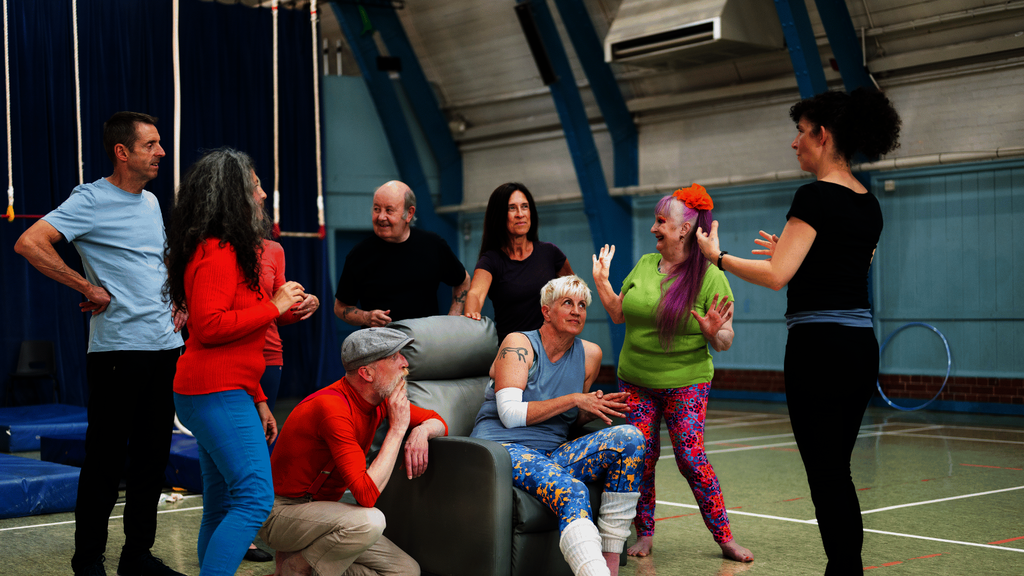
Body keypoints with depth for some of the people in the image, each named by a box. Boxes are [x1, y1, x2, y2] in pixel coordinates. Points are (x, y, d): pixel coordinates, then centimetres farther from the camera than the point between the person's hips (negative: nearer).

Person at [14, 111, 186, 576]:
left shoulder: (151, 202, 16)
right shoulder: (90, 200, -8)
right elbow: (29, 244, -19)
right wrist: (88, 288, -16)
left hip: (166, 346, 7)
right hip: (118, 349, -7)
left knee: (152, 457, 11)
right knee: (106, 459, -2)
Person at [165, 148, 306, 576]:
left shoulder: (230, 251, 20)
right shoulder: (217, 253, -12)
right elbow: (209, 325, -21)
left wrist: (257, 401, 22)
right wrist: (274, 306, -13)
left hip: (226, 392, 10)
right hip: (219, 394, -10)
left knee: (221, 507, 10)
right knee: (255, 499, -15)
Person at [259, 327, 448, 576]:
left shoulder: (381, 398, -1)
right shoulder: (333, 408, -28)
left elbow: (438, 422, 14)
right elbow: (367, 495, -33)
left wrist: (421, 430, -12)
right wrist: (397, 428, -26)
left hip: (319, 512, 9)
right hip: (281, 511, -8)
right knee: (370, 522, -35)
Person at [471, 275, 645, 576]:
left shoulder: (590, 354, 12)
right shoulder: (519, 344, -4)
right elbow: (510, 414, -15)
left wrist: (592, 410, -1)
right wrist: (574, 399, -15)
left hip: (554, 453, 6)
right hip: (504, 447, -6)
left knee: (630, 438, -19)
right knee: (571, 493, -35)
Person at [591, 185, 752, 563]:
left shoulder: (710, 278, -9)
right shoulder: (645, 265, 5)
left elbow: (724, 343, -8)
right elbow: (619, 314, 13)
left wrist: (713, 331, -28)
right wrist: (601, 280, 5)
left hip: (685, 384, -4)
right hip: (635, 381, 4)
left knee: (691, 457, -11)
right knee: (642, 457, 0)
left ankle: (724, 537, 0)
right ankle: (644, 534, 14)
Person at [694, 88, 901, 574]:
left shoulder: (816, 196, -13)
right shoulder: (869, 204, 13)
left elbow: (776, 276, -17)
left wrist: (717, 256, -5)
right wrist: (794, 251, 27)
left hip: (819, 347, -9)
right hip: (862, 347, 9)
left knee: (826, 476, -2)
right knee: (837, 473, 16)